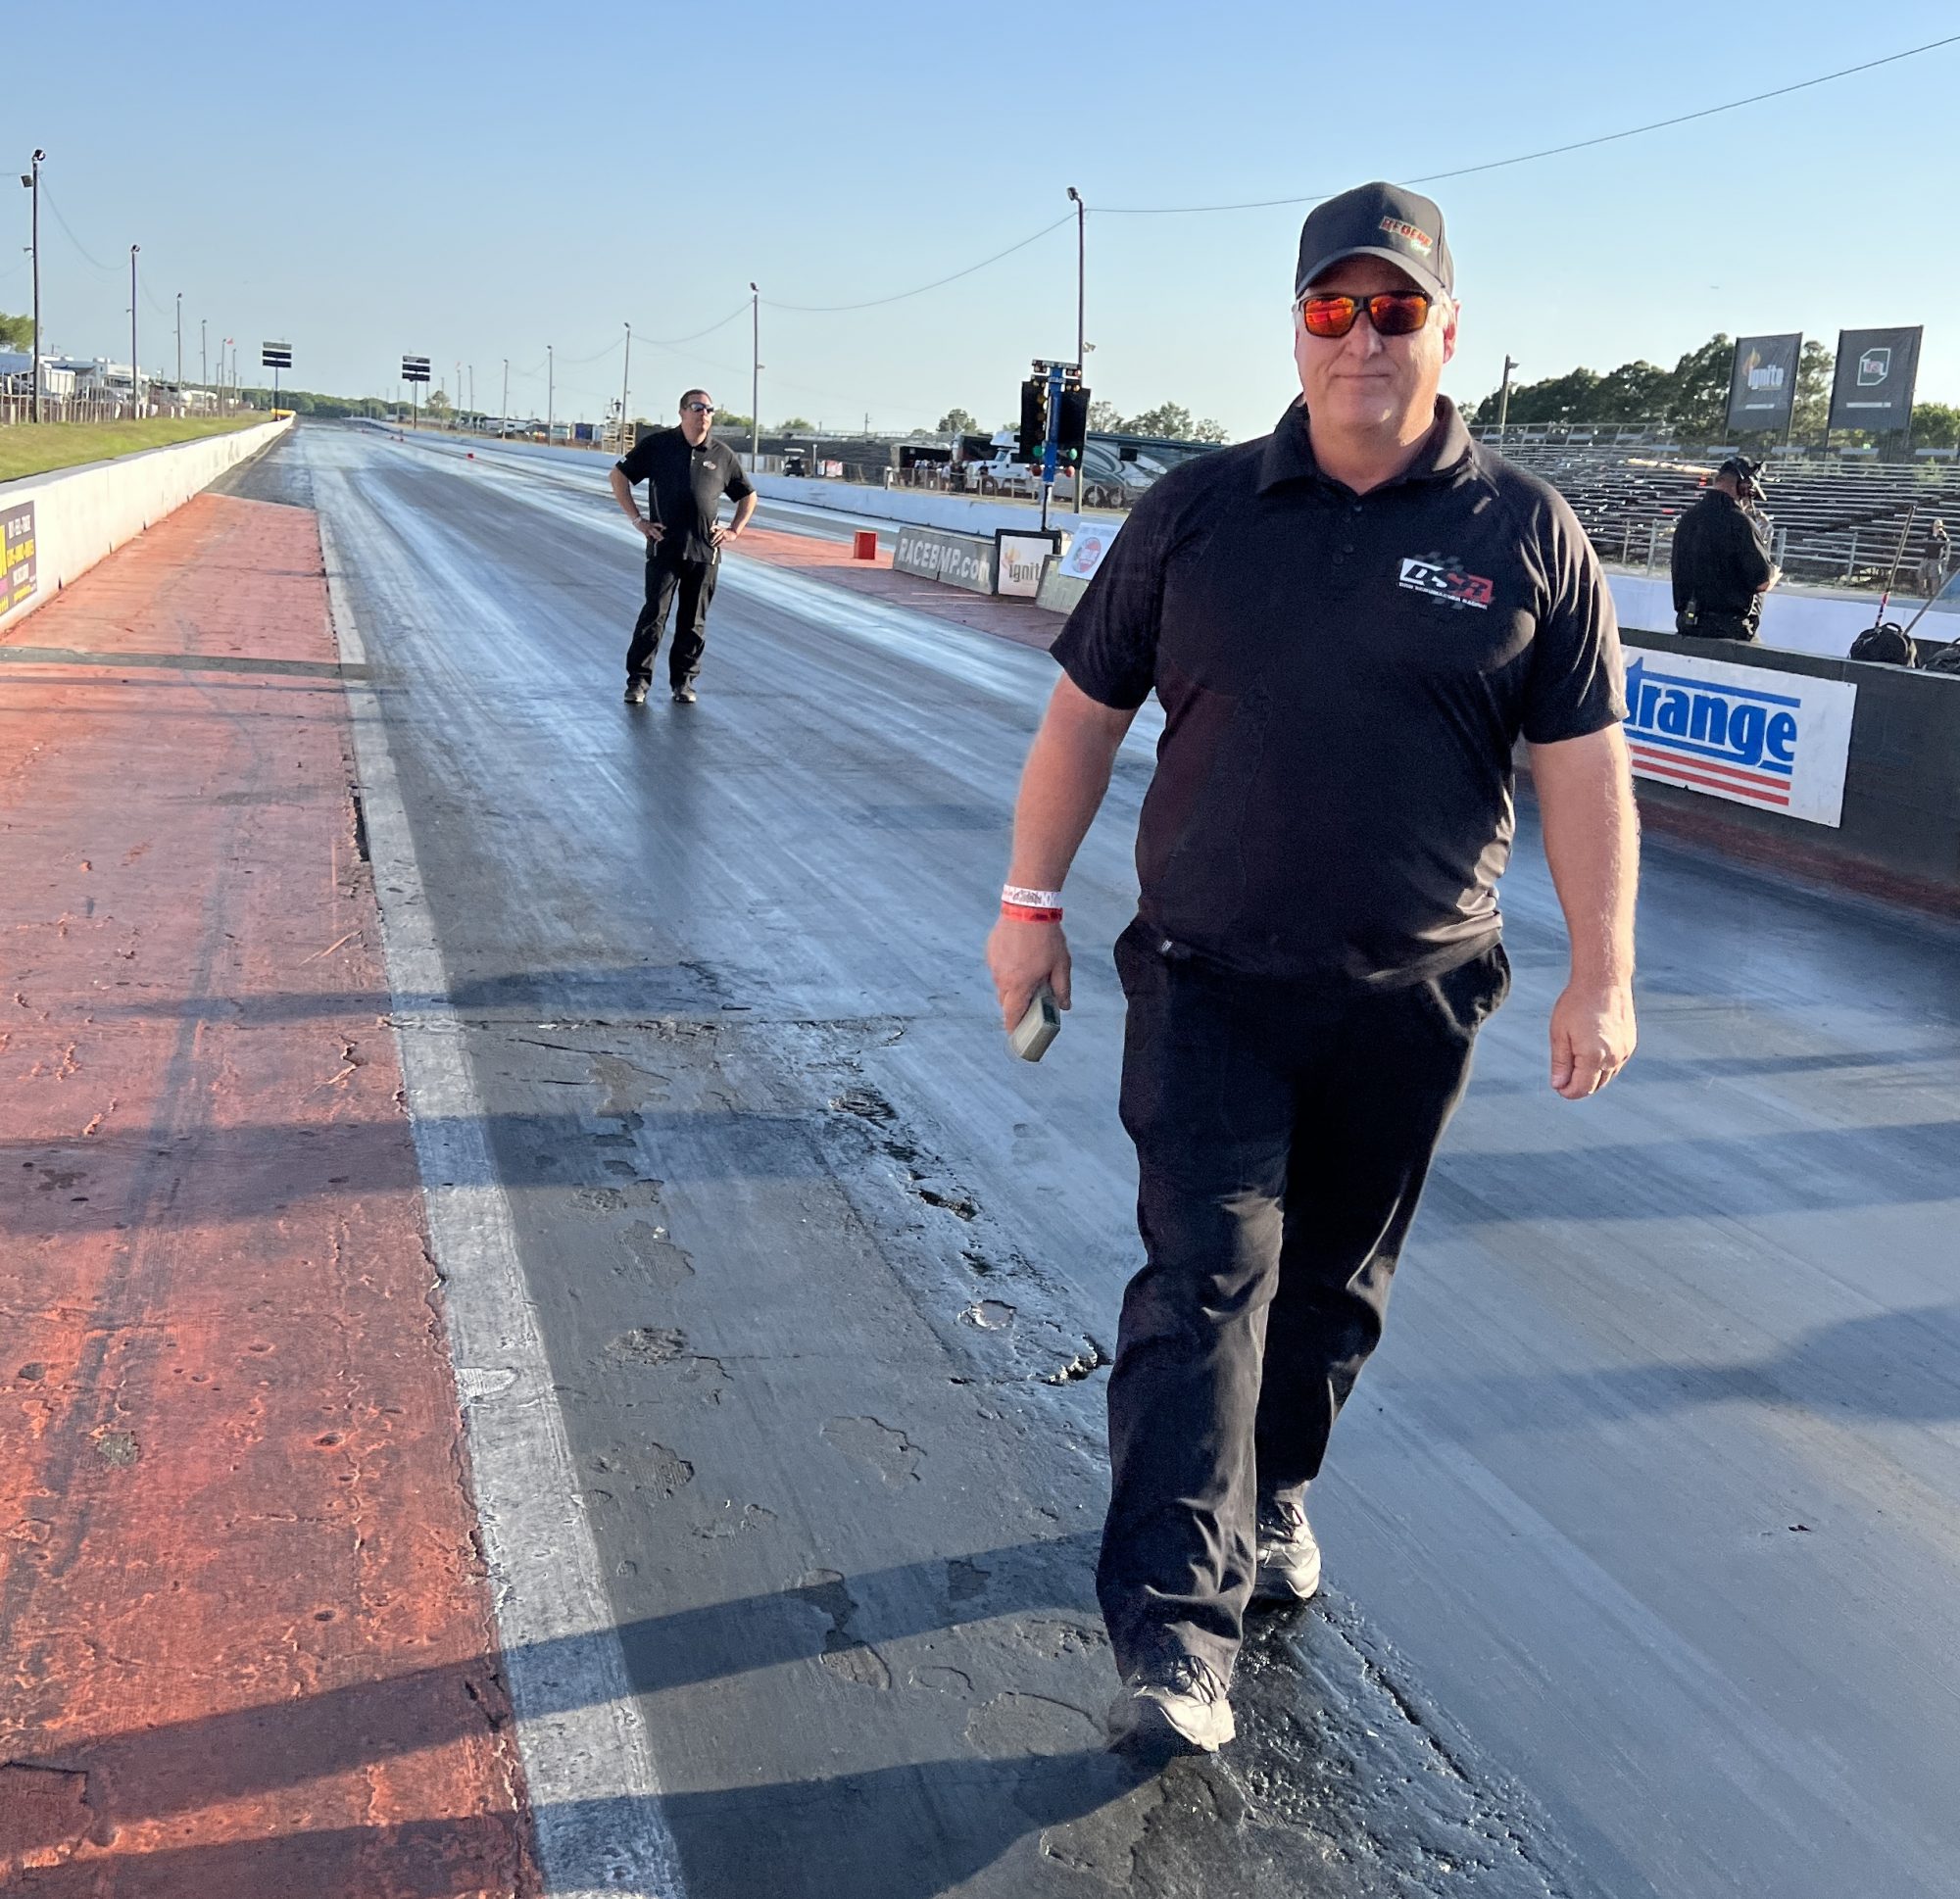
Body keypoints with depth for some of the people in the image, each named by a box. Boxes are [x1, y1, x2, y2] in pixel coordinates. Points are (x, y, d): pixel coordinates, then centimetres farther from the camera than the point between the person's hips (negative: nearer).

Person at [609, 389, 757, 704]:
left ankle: (684, 681, 16)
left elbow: (748, 495, 21)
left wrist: (734, 530, 8)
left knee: (694, 620, 6)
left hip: (705, 551, 2)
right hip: (664, 546, -2)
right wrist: (637, 519, 1)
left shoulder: (724, 455, 9)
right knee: (654, 614, -6)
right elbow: (619, 475, 8)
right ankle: (638, 680, 0)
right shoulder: (657, 445, 3)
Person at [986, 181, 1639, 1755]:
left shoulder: (1526, 535, -2)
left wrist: (1604, 974, -4)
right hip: (1210, 984, -1)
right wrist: (1030, 902, 5)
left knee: (1335, 1283, 16)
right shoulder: (1197, 510, 1)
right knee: (1206, 1276, -8)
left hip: (1411, 998, 1)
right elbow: (1087, 710, 6)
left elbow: (1584, 765, -1)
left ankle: (1273, 1493, 42)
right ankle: (1178, 1634, -4)